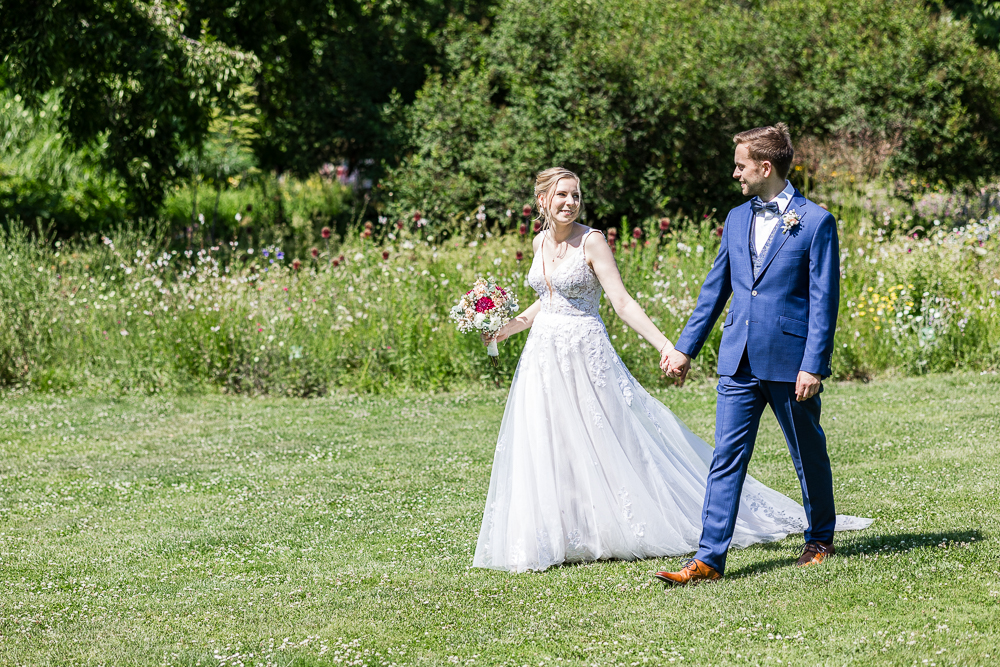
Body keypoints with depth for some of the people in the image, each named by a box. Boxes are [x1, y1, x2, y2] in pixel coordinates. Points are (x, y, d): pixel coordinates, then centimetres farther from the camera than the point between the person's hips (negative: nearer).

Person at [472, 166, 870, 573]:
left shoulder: (591, 241, -10)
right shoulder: (540, 242, 8)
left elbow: (622, 303, -14)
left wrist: (663, 344, -23)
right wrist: (510, 326, 12)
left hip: (585, 356, -6)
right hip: (544, 357, 6)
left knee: (606, 444, -2)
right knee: (548, 452, 6)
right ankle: (567, 537, 16)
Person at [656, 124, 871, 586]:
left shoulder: (815, 222, -7)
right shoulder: (736, 219, 11)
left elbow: (824, 300, -9)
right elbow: (715, 289, 18)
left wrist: (813, 365, -15)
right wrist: (685, 348, 17)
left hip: (791, 363, -5)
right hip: (740, 362, 5)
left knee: (809, 455, 11)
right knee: (726, 459, -2)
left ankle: (821, 538, 31)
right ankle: (709, 558, -5)